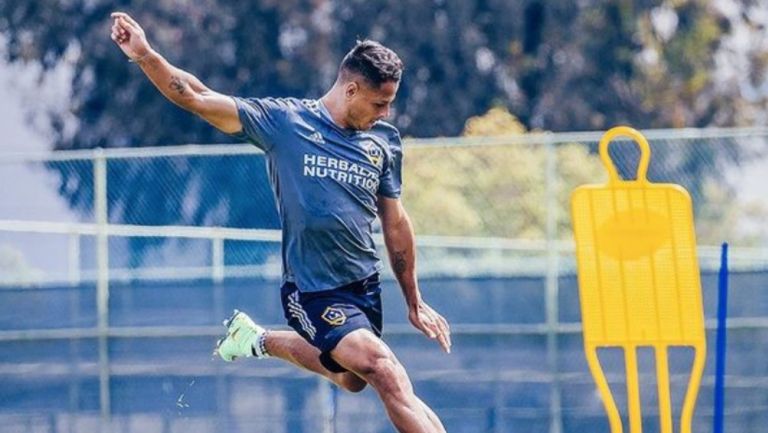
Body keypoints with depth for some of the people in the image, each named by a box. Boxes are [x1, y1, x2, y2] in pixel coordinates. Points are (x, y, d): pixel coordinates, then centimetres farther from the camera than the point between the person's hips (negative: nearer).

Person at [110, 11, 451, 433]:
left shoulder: (385, 141, 5)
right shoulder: (285, 121, -8)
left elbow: (395, 224, 14)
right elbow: (196, 98, -11)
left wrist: (414, 301, 16)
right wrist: (145, 56, -26)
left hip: (365, 285, 6)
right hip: (312, 292, -6)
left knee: (351, 379, 22)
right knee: (392, 381, -20)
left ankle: (261, 339, 40)